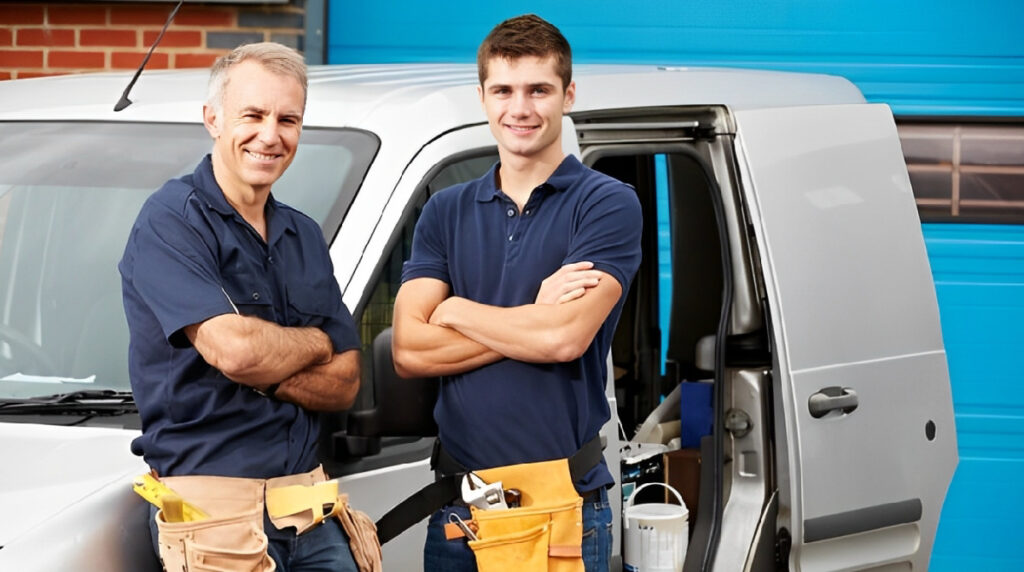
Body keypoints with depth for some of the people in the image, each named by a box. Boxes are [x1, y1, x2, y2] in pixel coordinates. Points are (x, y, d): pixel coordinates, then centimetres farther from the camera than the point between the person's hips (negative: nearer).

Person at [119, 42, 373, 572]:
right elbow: (233, 349, -20)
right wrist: (314, 343, 0)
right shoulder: (171, 220, -8)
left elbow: (345, 384, 9)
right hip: (214, 507, -6)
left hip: (308, 501, 6)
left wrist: (263, 370, -10)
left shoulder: (304, 236, 15)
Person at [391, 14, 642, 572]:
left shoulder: (607, 204, -3)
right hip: (458, 501, 4)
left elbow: (567, 337, -17)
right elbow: (408, 351, -2)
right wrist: (537, 314, -9)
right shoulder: (446, 212, 10)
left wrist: (455, 311, -3)